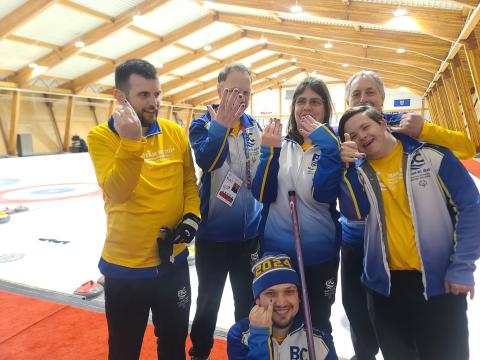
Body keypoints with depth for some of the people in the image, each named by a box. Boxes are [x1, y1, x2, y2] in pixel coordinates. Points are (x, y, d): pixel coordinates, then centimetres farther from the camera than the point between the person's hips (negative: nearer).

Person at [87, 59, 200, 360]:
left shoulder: (175, 133, -2)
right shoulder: (101, 136, -11)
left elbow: (189, 182, 7)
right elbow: (117, 192, -24)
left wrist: (192, 216, -9)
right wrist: (131, 141, -35)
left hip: (173, 261, 3)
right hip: (125, 266, -2)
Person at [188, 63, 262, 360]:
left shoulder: (254, 126, 4)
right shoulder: (202, 124, -9)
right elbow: (206, 161, -31)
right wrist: (222, 123, -38)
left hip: (250, 232, 4)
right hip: (213, 233, -3)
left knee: (248, 298, 19)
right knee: (209, 298, 15)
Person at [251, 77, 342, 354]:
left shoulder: (334, 145, -4)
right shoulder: (280, 144, 2)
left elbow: (323, 194, -21)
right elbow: (262, 195, -9)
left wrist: (327, 144, -23)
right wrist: (269, 151, -19)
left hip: (320, 254, -1)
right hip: (275, 250, 2)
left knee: (317, 324, 19)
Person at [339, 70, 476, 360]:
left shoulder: (404, 124, -10)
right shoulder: (341, 136, -4)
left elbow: (467, 148, -16)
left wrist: (424, 130, -33)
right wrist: (337, 162, -30)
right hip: (355, 241, 3)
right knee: (356, 308, 18)